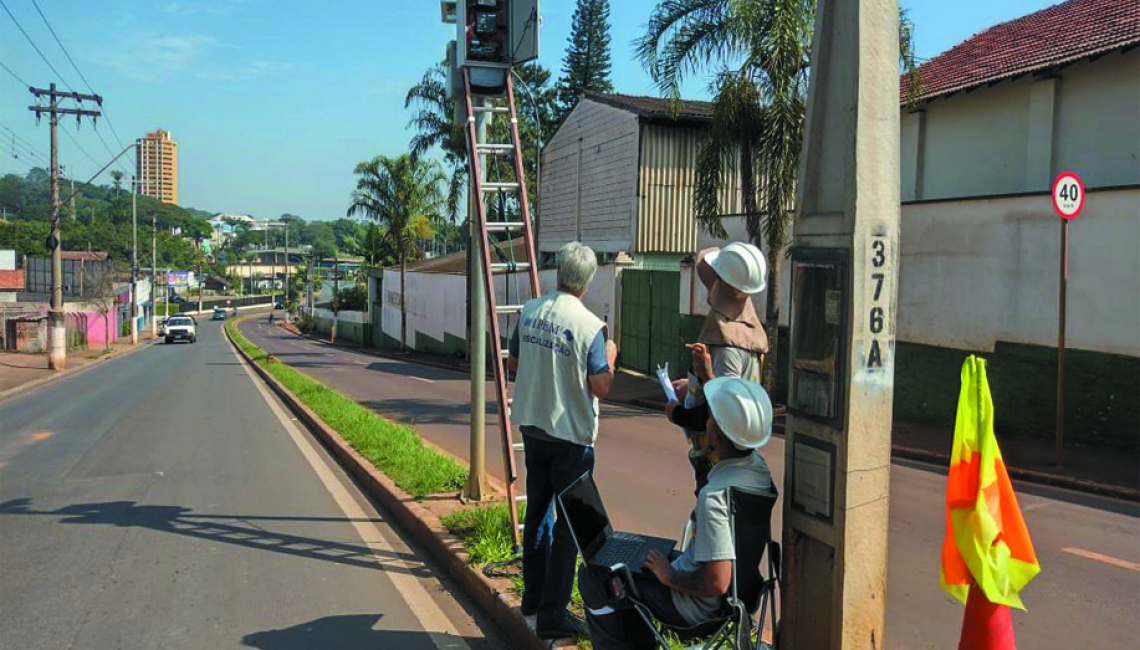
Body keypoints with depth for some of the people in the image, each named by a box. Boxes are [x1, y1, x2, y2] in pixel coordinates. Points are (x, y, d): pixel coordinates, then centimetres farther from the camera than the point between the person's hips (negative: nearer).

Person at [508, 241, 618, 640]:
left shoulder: (529, 312, -2)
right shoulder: (590, 326, -18)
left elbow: (513, 362, 8)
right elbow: (600, 386, -17)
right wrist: (610, 357, 1)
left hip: (532, 427, 6)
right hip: (572, 435, -6)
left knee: (537, 512, 20)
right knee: (568, 524, 4)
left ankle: (533, 595, 33)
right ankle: (552, 614, 7)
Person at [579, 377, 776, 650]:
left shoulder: (715, 494, -35)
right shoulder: (760, 467, -8)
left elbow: (716, 583, -35)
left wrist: (669, 576, -17)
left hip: (699, 607, -9)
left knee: (593, 576, 4)